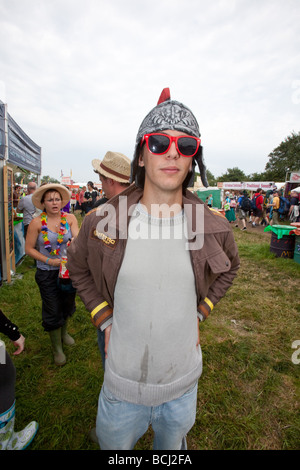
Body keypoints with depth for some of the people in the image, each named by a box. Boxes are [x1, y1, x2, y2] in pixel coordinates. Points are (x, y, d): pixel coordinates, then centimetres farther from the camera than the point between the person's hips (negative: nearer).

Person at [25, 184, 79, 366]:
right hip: (47, 274, -3)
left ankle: (64, 332, 51)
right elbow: (29, 249, -8)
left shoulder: (70, 218, -6)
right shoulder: (37, 223, -11)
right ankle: (57, 348, 31)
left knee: (67, 304, 22)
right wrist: (49, 261, -18)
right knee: (53, 311, 8)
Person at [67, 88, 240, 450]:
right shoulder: (101, 221, -16)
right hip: (121, 387, 0)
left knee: (172, 445, 29)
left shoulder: (213, 227, -13)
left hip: (184, 384, 1)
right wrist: (104, 321, -5)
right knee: (113, 441, 27)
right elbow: (78, 267, 2)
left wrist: (199, 313, 0)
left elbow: (228, 268, 9)